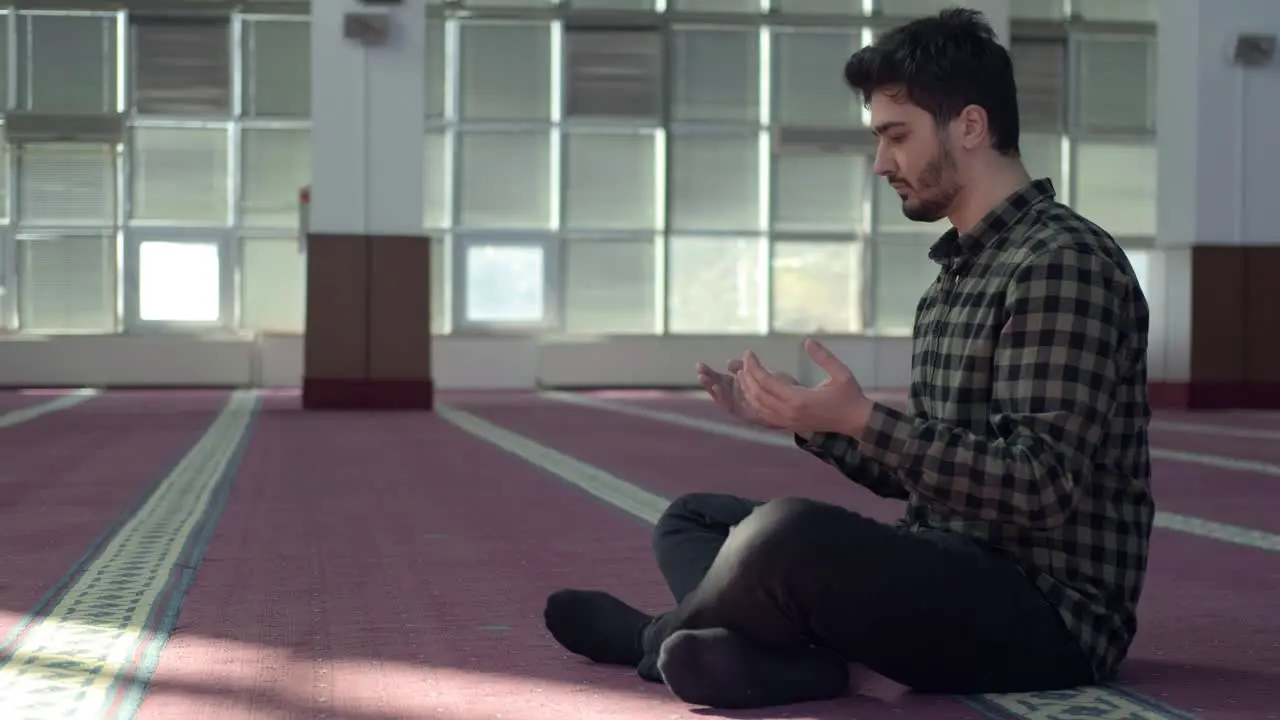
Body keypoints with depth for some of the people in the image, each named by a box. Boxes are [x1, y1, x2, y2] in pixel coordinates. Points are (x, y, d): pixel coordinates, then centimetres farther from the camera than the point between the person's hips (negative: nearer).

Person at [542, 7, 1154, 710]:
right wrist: (810, 421, 5)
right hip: (951, 575, 10)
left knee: (787, 532, -34)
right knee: (692, 520, 14)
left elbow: (1042, 486, -23)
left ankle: (661, 637, -3)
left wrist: (862, 420, -26)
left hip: (1048, 612, -10)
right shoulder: (958, 272, 16)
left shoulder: (1063, 263, -14)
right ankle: (785, 653, -17)